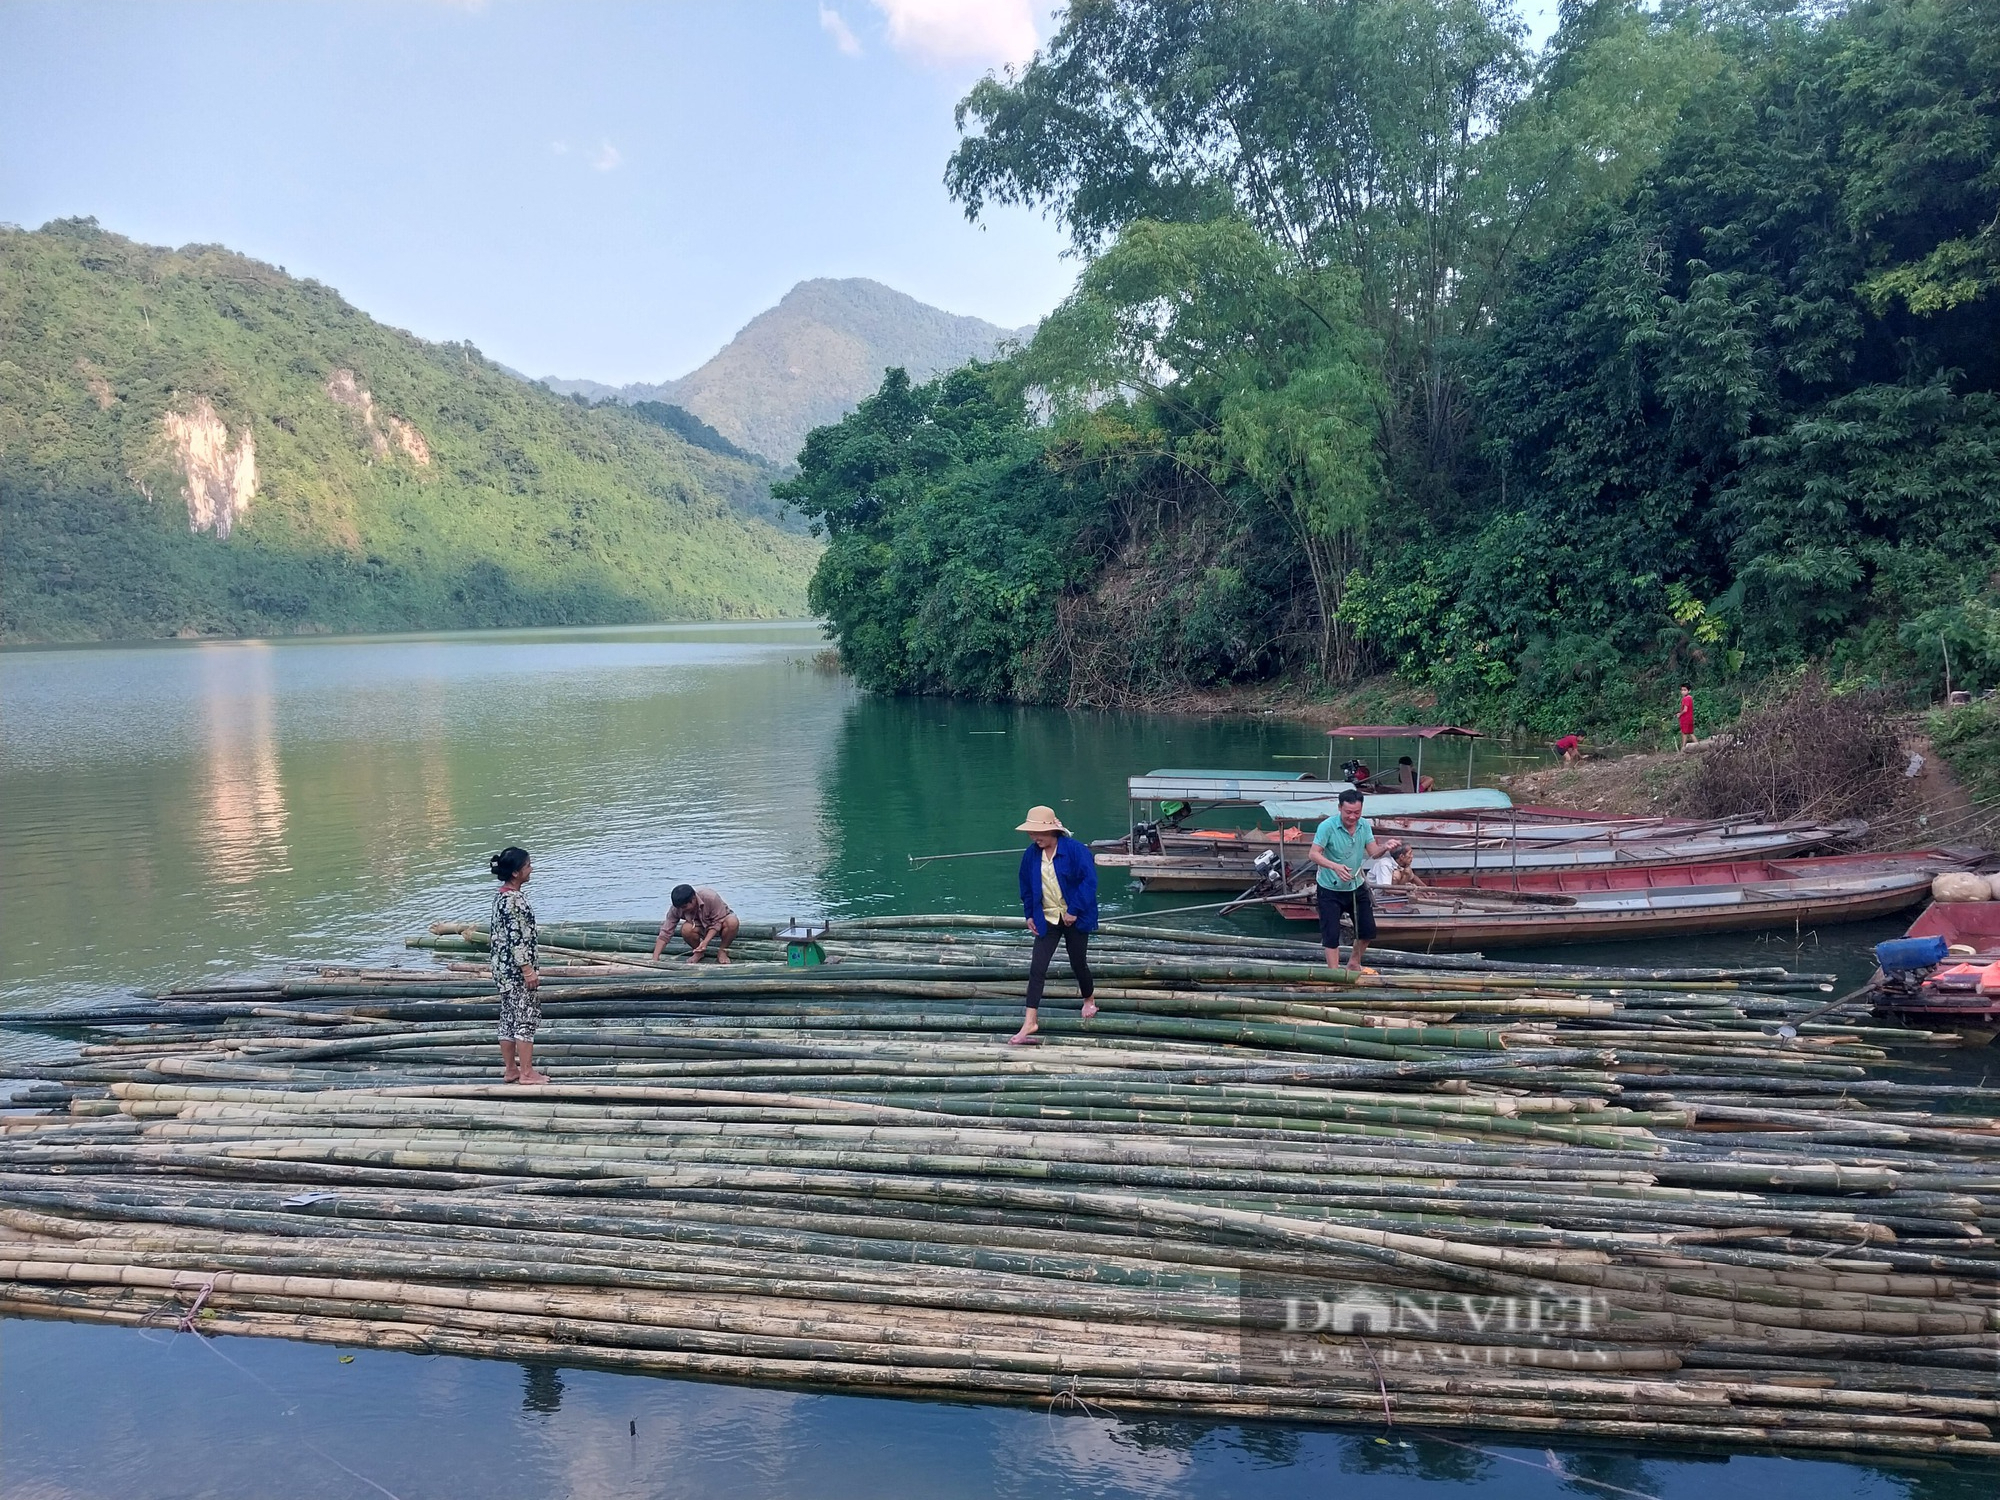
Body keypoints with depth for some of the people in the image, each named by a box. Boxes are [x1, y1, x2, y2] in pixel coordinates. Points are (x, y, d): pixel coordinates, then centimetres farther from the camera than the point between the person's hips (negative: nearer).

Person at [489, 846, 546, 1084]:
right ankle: (527, 1073, 1)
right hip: (516, 968, -10)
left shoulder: (502, 896, 10)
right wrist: (528, 970, -20)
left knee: (509, 1018, 13)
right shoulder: (513, 899, -20)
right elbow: (516, 938, -23)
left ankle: (510, 1070, 20)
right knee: (527, 1017, -3)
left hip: (503, 967, 10)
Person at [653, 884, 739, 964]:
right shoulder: (676, 909, -24)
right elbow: (665, 933, -24)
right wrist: (654, 959, -31)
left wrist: (705, 942, -38)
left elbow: (718, 922, -26)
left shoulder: (710, 898, -35)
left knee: (733, 922, -37)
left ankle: (722, 951, -10)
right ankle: (698, 952, -1)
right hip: (702, 927, 2)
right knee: (686, 929, -33)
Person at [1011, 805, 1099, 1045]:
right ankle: (1030, 1022, -4)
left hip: (1075, 919, -3)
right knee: (1037, 968, -5)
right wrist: (1029, 914, 5)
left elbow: (1089, 880, -19)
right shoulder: (1031, 854, -4)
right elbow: (1026, 886, 9)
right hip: (1047, 919, 3)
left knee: (1078, 963, 12)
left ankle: (1089, 1000, 43)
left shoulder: (1074, 850, -18)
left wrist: (1074, 911, -20)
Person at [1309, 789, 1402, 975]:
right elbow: (1314, 854, -23)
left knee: (1368, 931, 13)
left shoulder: (1365, 825, -4)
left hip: (1357, 887, 6)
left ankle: (1354, 964, 36)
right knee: (1331, 934, -4)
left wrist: (1385, 847, -28)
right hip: (1331, 890, -6)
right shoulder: (1327, 826, -21)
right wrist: (1335, 866, -39)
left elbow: (1373, 853, -6)